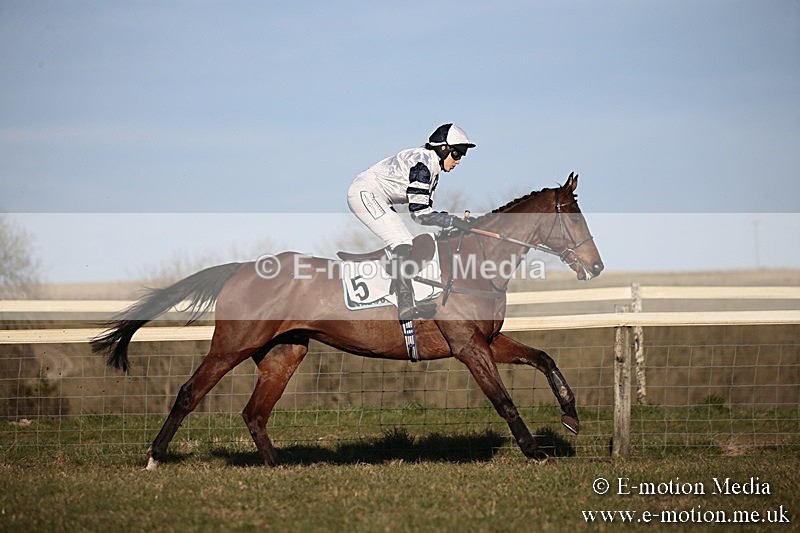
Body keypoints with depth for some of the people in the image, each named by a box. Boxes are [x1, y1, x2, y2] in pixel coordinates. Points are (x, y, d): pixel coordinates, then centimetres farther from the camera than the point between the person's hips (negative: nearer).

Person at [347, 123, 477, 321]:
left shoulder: (432, 169, 12)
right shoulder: (421, 163, -20)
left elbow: (426, 211, 9)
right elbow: (419, 212, -24)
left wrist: (459, 222, -3)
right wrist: (454, 221, -27)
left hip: (378, 200, 11)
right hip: (365, 193, -11)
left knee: (406, 244, 7)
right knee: (400, 244, -20)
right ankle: (406, 303, -26)